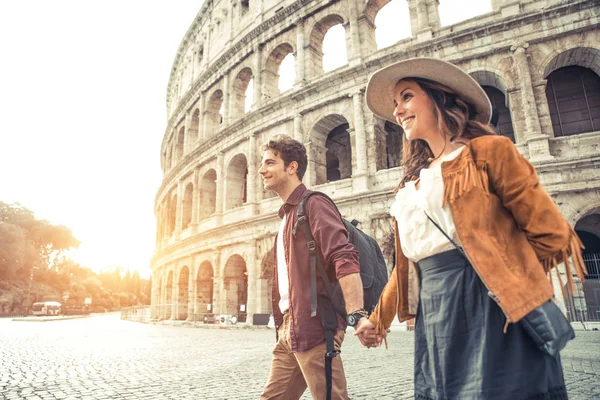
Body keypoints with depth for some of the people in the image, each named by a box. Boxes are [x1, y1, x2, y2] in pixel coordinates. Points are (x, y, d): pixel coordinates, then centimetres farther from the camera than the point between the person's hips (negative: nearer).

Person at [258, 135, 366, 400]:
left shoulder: (313, 204, -9)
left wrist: (358, 315, -34)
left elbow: (344, 258, -23)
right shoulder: (287, 214, 19)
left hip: (313, 325, -9)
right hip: (289, 328, 9)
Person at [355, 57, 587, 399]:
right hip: (434, 319, 6)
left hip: (490, 309, -5)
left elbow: (552, 233, -6)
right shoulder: (413, 184, 15)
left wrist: (508, 278, 3)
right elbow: (407, 261, 17)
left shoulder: (487, 151, -2)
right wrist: (379, 318, 17)